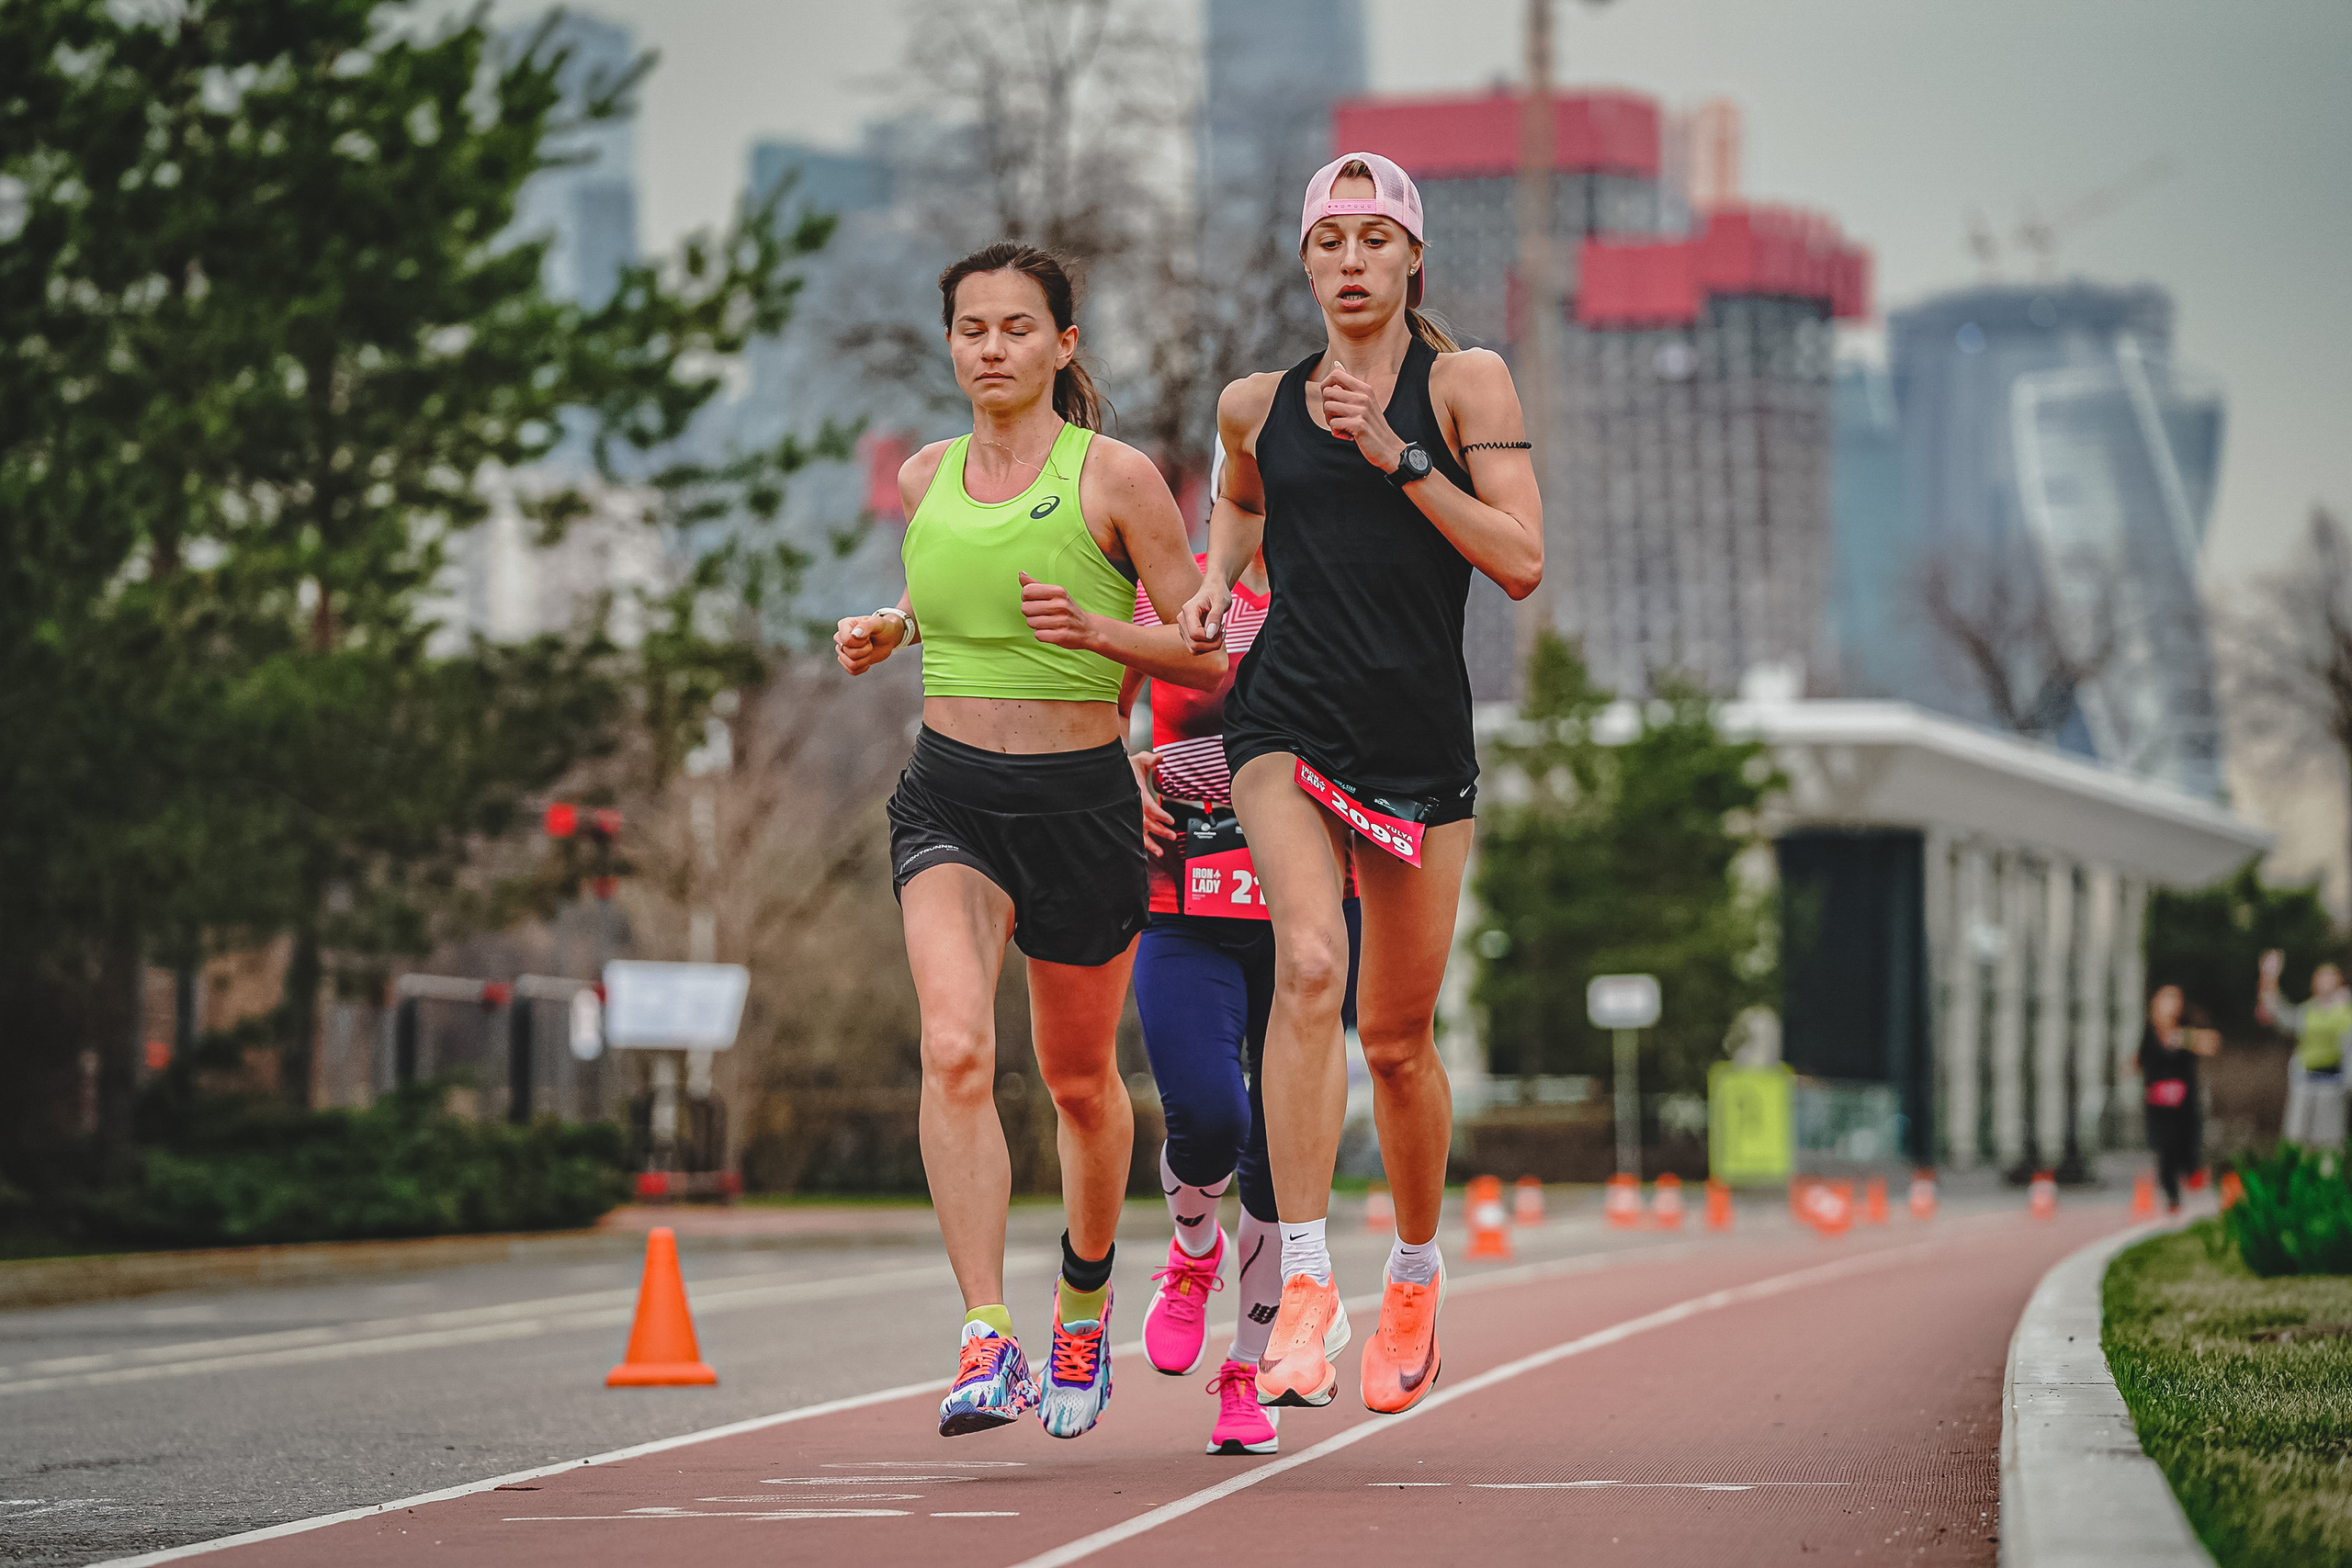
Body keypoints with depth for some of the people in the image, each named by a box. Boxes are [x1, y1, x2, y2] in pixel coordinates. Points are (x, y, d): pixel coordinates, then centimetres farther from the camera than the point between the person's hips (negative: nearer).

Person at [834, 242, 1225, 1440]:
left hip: (1079, 800, -2)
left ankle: (1084, 1299, 41)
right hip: (948, 793, 2)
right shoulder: (924, 480, 7)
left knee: (1078, 1078, 13)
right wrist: (887, 629, 8)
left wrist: (1099, 630, -21)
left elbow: (1207, 658, -4)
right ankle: (988, 1342, -27)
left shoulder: (1115, 476, -6)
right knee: (954, 1050, -22)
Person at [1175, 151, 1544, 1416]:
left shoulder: (1465, 385, 1)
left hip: (1422, 743, -1)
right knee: (1308, 967, -24)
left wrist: (1396, 456, -14)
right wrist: (1214, 580, 13)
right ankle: (1304, 1284, -27)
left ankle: (1416, 1275, 33)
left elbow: (1521, 563, -8)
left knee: (1396, 1034, 7)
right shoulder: (1258, 405, 10)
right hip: (1288, 726, 1)